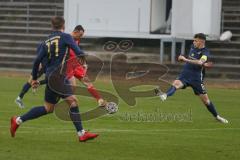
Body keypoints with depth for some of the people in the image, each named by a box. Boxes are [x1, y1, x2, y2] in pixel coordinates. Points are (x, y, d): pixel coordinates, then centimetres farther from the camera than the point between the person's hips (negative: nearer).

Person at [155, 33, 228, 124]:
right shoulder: (193, 47, 7)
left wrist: (186, 60, -37)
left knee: (205, 99, 4)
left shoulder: (205, 52, -12)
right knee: (176, 83, -29)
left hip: (196, 78, -3)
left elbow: (200, 62, -32)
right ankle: (165, 95, -58)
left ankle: (217, 117, 23)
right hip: (185, 74, 4)